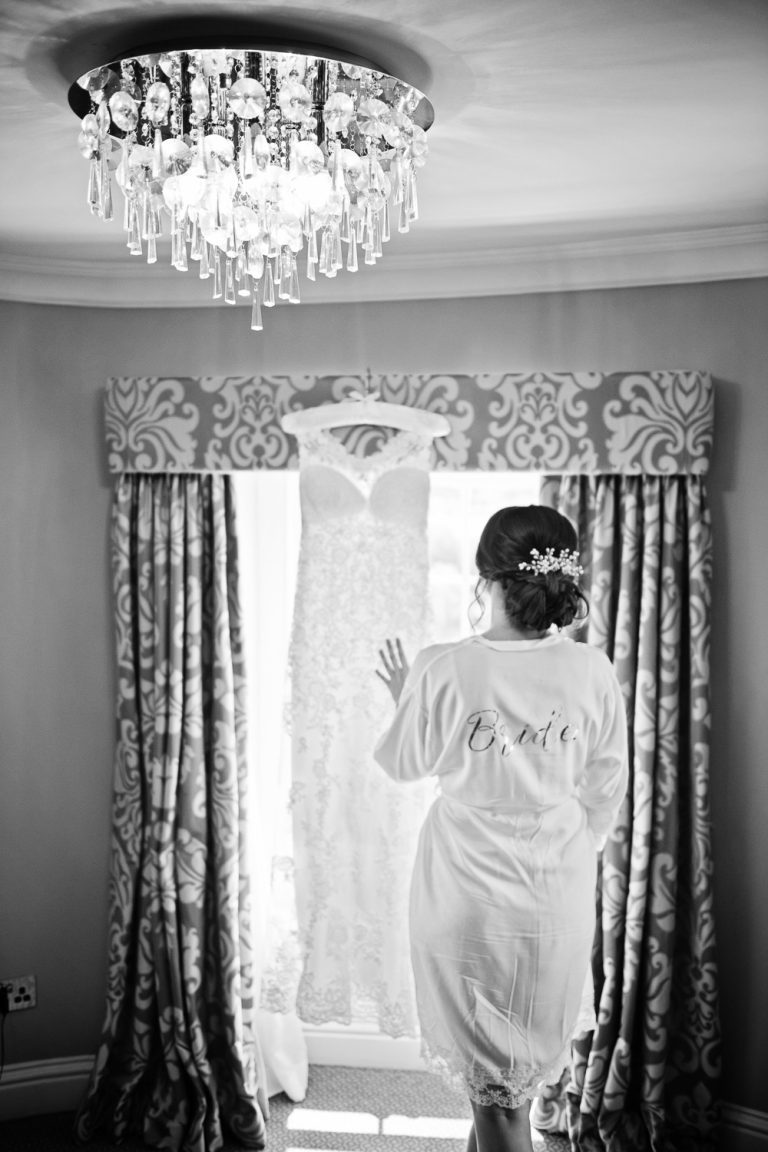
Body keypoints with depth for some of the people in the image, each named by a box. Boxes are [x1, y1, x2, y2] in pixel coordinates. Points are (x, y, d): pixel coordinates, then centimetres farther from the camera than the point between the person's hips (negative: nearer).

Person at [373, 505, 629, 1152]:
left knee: (487, 1066, 15)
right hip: (557, 897, 2)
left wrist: (404, 697, 15)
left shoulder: (441, 672, -20)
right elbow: (605, 792, -2)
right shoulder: (593, 673, -14)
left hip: (465, 893, -2)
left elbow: (405, 765, -3)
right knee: (533, 1041, 26)